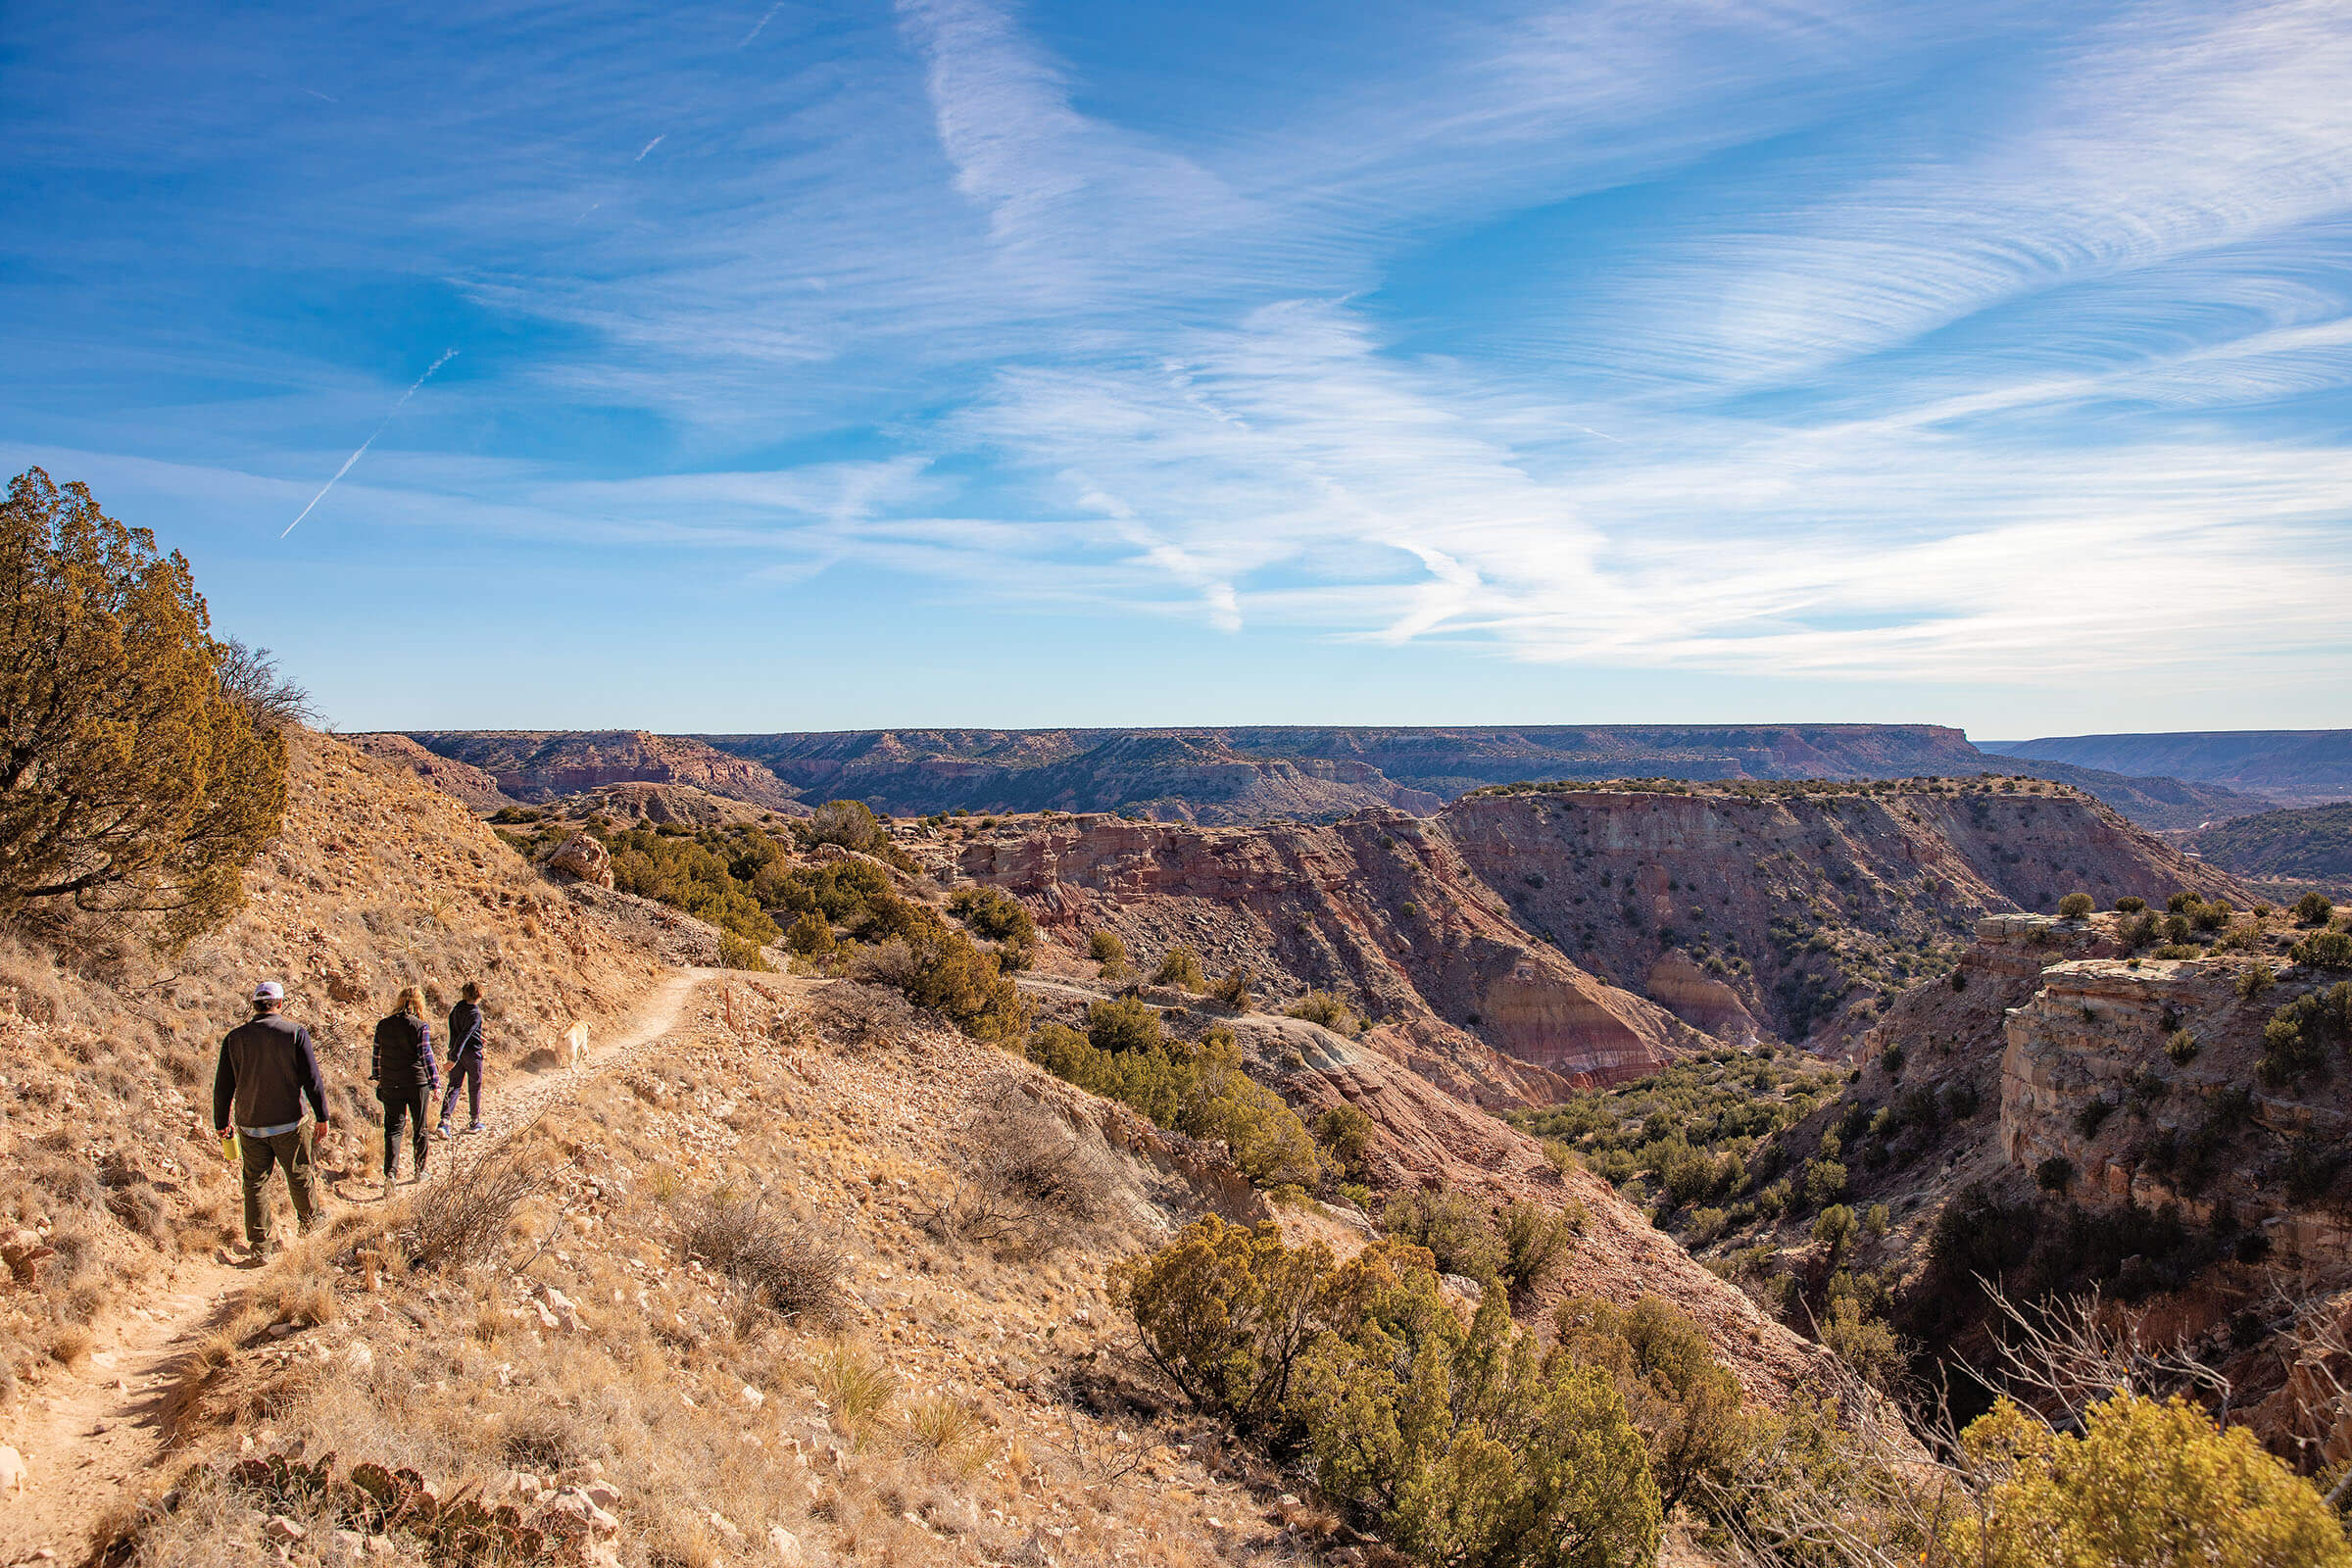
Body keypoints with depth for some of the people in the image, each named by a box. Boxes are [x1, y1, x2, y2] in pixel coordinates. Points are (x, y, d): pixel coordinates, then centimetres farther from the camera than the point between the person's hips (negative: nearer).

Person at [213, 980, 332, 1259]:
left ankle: (259, 1246, 13)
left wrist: (221, 1123, 14)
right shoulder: (296, 1033, -11)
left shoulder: (234, 1038, -3)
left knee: (255, 1183, 10)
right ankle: (309, 1223, 35)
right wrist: (322, 1116, -1)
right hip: (289, 1122, -2)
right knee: (299, 1176, 16)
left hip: (250, 1126, 2)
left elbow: (222, 1086, 3)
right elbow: (312, 1079, -10)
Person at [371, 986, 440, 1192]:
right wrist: (435, 1084, -2)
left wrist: (379, 1079, 22)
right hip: (417, 1084, -2)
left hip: (391, 1086, 2)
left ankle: (390, 1173, -14)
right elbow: (426, 1057, -10)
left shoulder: (383, 1026, 1)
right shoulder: (421, 1027, -11)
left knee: (393, 1129, 4)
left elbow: (377, 1056, 9)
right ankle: (419, 1171, 26)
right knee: (419, 1129, 13)